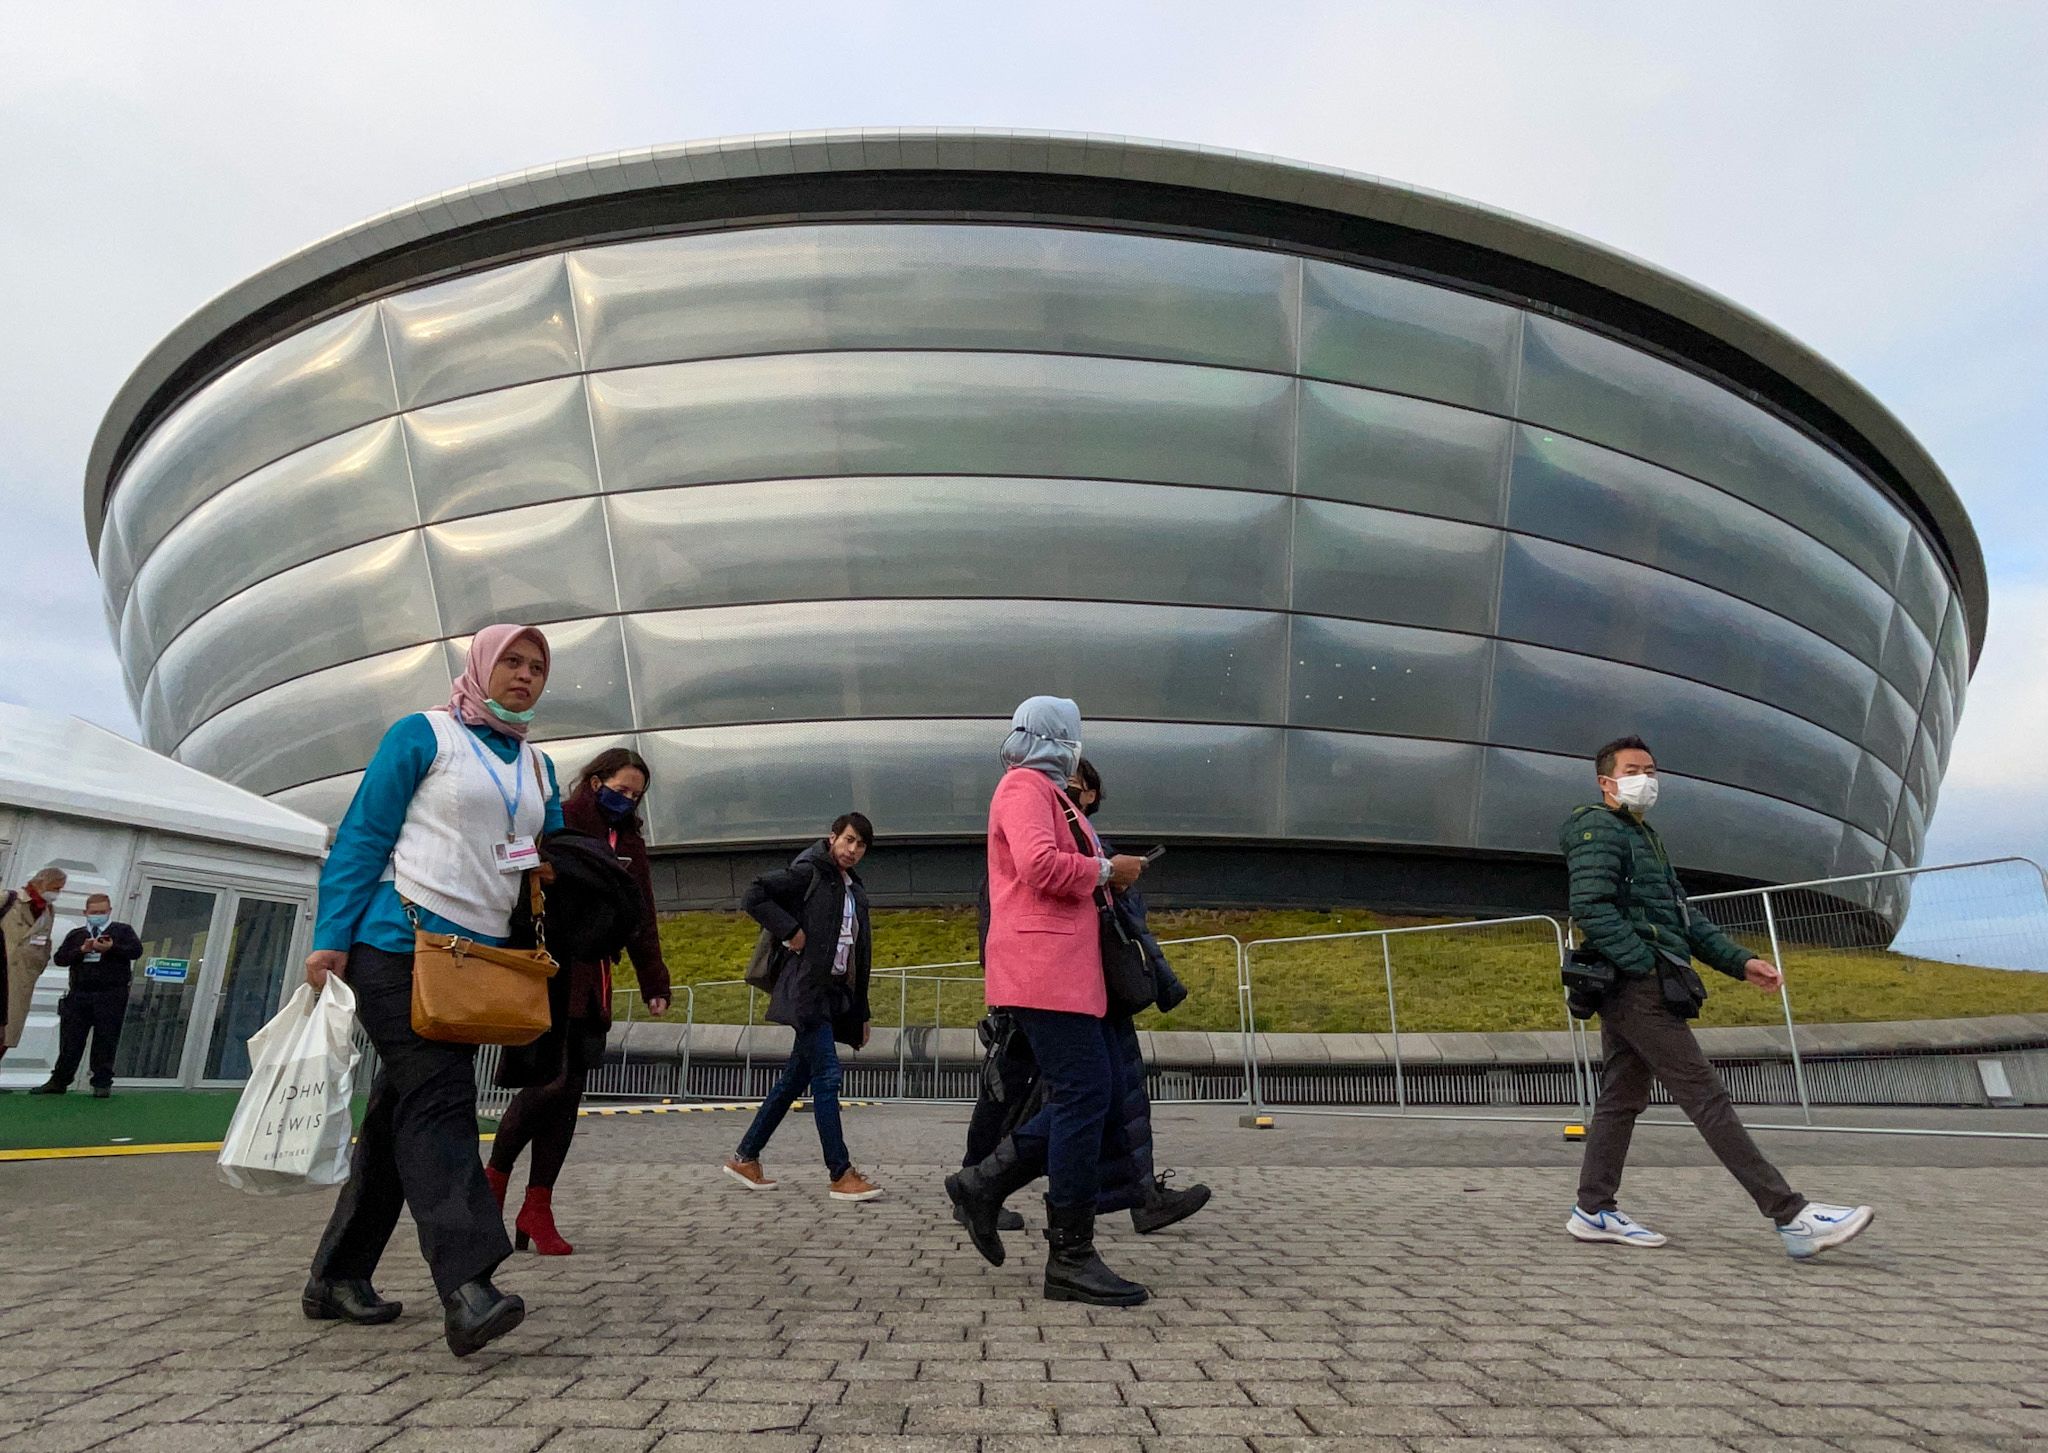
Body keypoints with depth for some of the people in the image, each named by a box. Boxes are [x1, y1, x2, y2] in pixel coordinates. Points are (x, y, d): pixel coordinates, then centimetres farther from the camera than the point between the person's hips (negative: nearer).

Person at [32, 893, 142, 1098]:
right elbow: (59, 958, 7)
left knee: (105, 1041, -1)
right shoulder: (76, 935, 19)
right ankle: (59, 1081, 13)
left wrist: (111, 948, -20)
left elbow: (136, 950, -5)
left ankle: (102, 1083, 4)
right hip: (79, 995, 3)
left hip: (111, 996, -3)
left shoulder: (122, 931, 10)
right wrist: (81, 950, -10)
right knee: (70, 1040, 4)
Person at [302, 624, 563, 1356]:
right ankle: (465, 1284, -23)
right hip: (400, 941, -6)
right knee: (436, 1101, -17)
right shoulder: (422, 734, 0)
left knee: (402, 1112, 11)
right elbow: (363, 834, -5)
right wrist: (331, 937, -11)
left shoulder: (538, 769, 17)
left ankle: (337, 1276, 22)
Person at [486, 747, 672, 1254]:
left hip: (591, 983, 6)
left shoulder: (631, 845, 15)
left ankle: (537, 1208, 12)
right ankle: (495, 1176, 13)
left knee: (569, 1091, 5)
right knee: (551, 1081, -11)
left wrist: (654, 983, 10)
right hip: (546, 974, -6)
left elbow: (641, 919, 16)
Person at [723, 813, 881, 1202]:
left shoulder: (856, 891, 17)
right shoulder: (807, 874, -6)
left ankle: (745, 1157, 23)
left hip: (836, 995, 8)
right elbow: (752, 896, -15)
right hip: (808, 991, -8)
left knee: (794, 1079, 12)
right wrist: (790, 932, -17)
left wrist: (863, 1012, 18)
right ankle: (841, 1174, -7)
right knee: (827, 1076, -11)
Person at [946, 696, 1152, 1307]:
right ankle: (1070, 1258, -3)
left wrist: (1104, 876, 17)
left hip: (1065, 971, 11)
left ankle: (985, 1182, 13)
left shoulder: (1044, 791, 26)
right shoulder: (1025, 785, -7)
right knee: (1085, 1096, -10)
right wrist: (1107, 869, -9)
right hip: (1045, 967, -11)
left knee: (1104, 1092, 9)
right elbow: (1041, 866, -22)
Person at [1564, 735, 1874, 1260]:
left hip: (1630, 989, 10)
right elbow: (1591, 907, -20)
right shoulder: (1598, 829, -7)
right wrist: (1645, 964, -20)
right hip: (1639, 987, -10)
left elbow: (1684, 915, 23)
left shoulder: (1642, 837, 26)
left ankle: (1594, 1211, 14)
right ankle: (1791, 1217, -5)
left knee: (1621, 1098, 10)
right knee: (1707, 1096, -8)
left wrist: (1740, 961, 13)